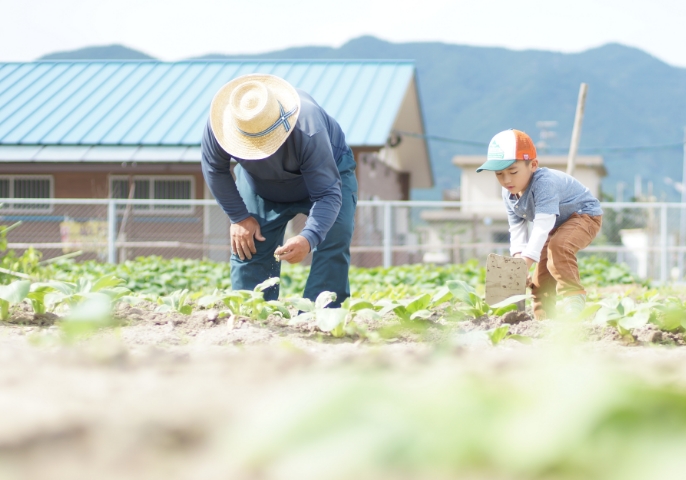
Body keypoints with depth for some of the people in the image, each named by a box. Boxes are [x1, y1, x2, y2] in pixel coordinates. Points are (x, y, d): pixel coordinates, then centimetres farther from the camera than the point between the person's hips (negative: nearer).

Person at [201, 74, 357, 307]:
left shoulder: (309, 132, -44)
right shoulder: (220, 124, -35)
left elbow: (328, 194, -42)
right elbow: (214, 169, -15)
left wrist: (308, 239, -59)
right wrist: (239, 217, -14)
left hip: (328, 169, -3)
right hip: (261, 184, 3)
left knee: (333, 242, -22)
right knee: (248, 248, -6)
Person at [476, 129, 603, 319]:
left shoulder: (544, 183, -38)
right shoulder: (509, 194, -12)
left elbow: (543, 224, -45)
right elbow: (517, 227, -6)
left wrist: (528, 258, -52)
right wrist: (517, 255, -23)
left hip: (585, 215, -9)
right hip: (557, 226, 9)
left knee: (558, 245, -36)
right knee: (540, 275, 6)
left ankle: (573, 295, -25)